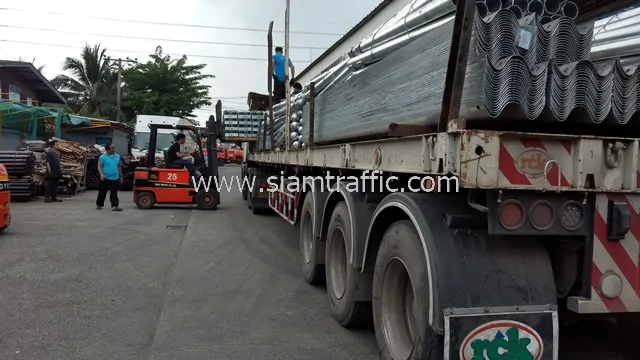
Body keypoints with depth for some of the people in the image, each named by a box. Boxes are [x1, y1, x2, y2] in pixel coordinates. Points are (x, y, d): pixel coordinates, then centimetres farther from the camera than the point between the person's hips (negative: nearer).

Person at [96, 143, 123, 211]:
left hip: (115, 178, 3)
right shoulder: (103, 157, -4)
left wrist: (121, 176, 17)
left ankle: (115, 206, -1)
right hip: (105, 178, -3)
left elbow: (119, 167, 17)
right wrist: (101, 174, -24)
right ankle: (99, 205, 24)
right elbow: (99, 166, -8)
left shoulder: (117, 156, 10)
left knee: (114, 193, 0)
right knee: (102, 192, 9)